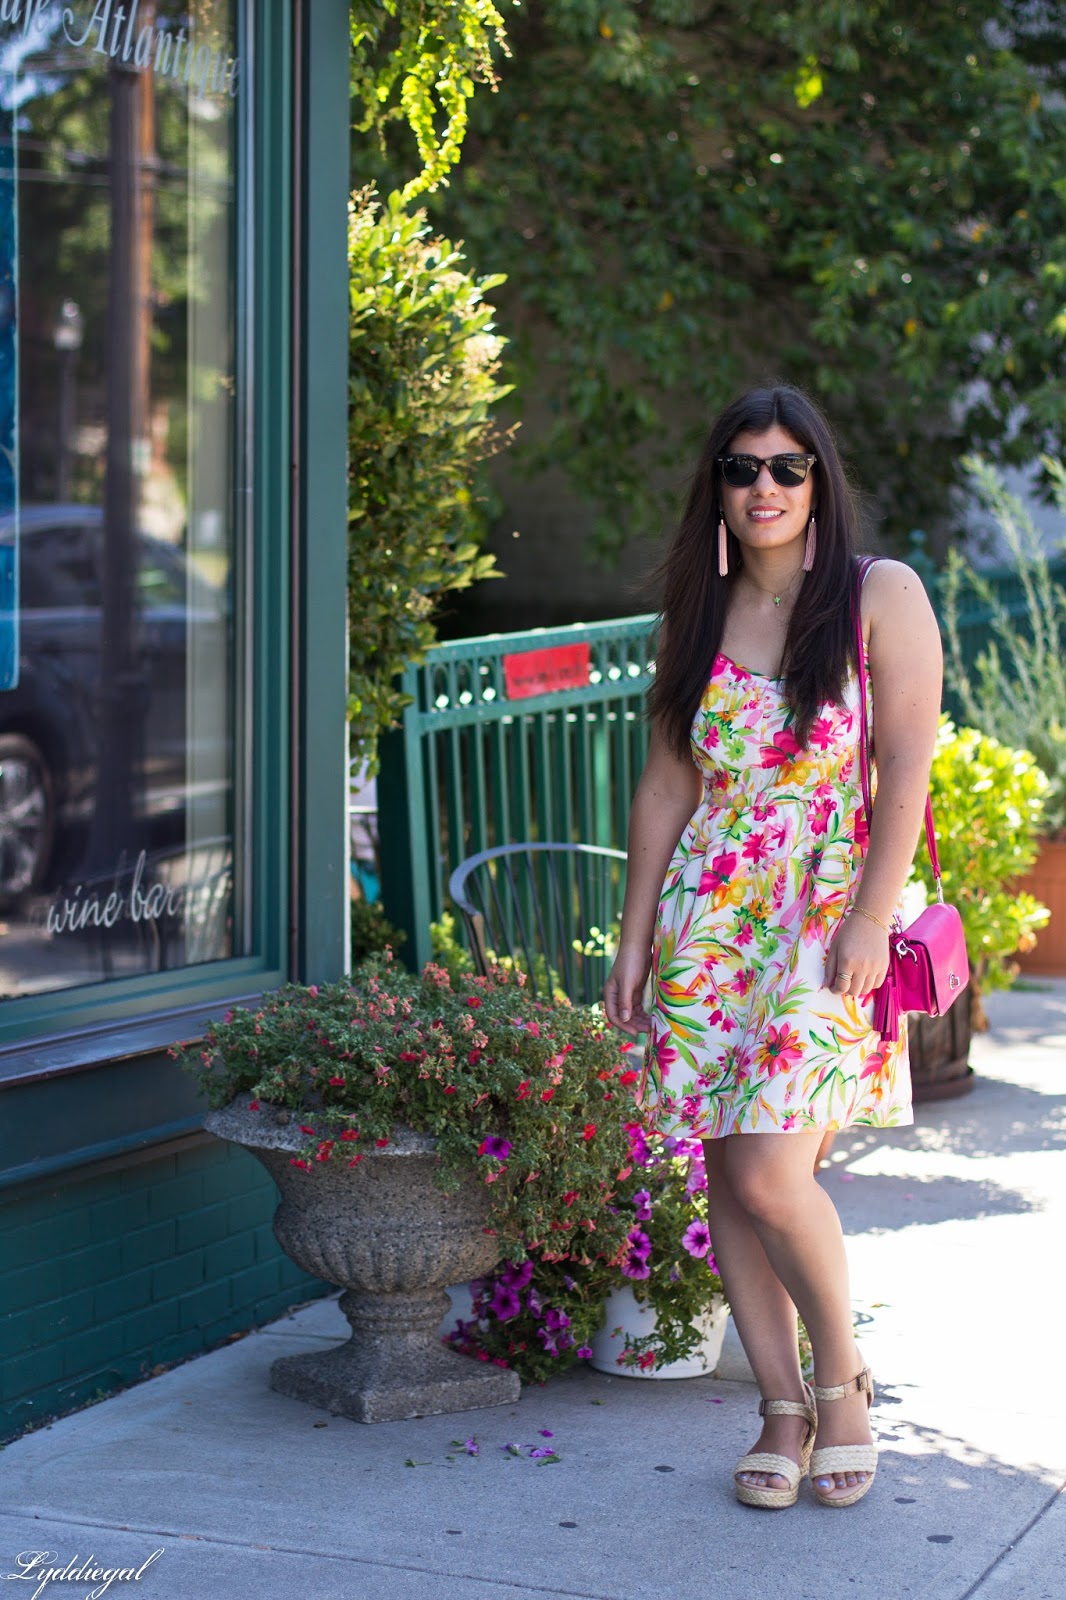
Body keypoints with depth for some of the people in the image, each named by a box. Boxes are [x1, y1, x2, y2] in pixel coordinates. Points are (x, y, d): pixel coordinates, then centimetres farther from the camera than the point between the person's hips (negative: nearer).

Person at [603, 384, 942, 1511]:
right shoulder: (696, 617, 12)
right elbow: (666, 784, 14)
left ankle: (842, 1379, 10)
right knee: (725, 1176, 3)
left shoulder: (881, 597, -1)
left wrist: (871, 918, -15)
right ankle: (784, 1410, 15)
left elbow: (907, 770, -7)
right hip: (709, 915, 5)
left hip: (830, 912, -5)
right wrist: (635, 938, 10)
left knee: (770, 1173, -14)